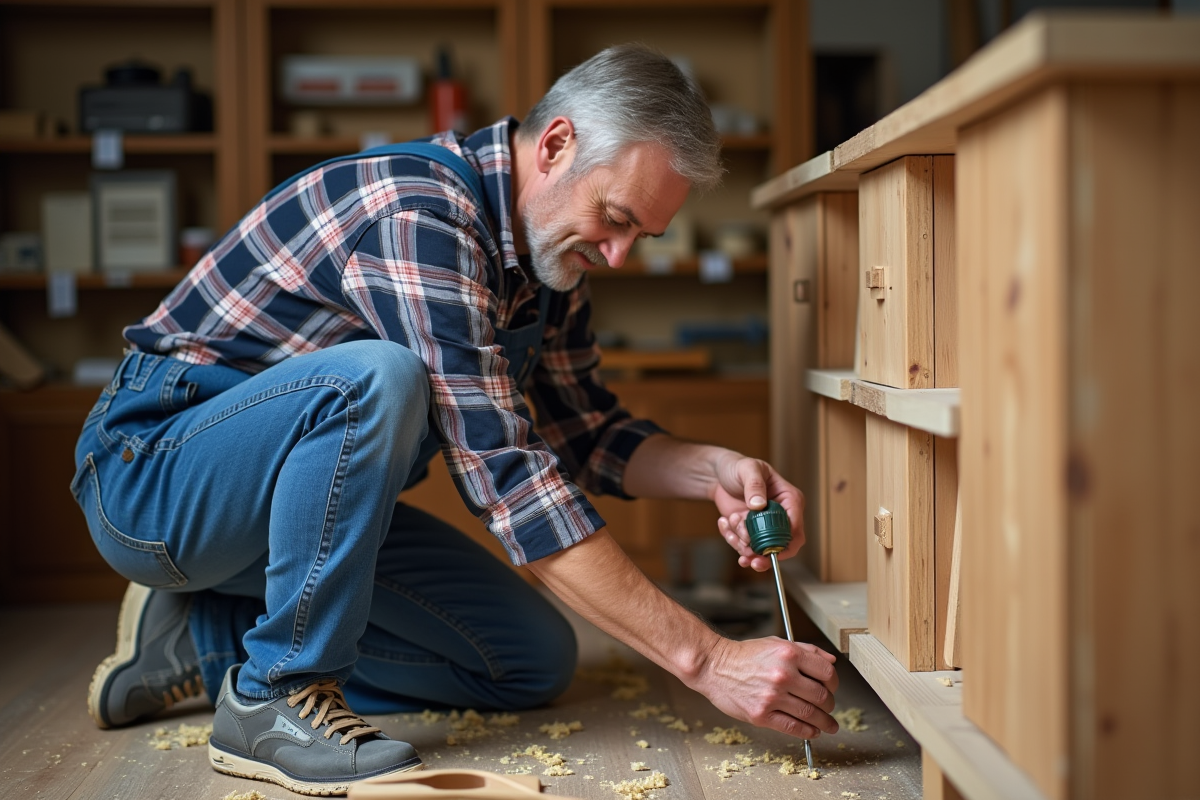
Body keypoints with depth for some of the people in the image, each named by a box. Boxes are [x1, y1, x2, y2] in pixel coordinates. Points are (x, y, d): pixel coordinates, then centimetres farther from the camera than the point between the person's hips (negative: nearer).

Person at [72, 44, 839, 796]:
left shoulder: (545, 249, 1)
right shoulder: (417, 214, -28)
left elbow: (587, 428, 11)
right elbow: (504, 470, -34)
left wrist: (712, 470, -11)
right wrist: (703, 658, -33)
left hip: (301, 502, 9)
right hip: (151, 472, -8)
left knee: (534, 661, 1)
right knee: (377, 375, -36)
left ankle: (206, 637, 8)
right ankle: (276, 697, -19)